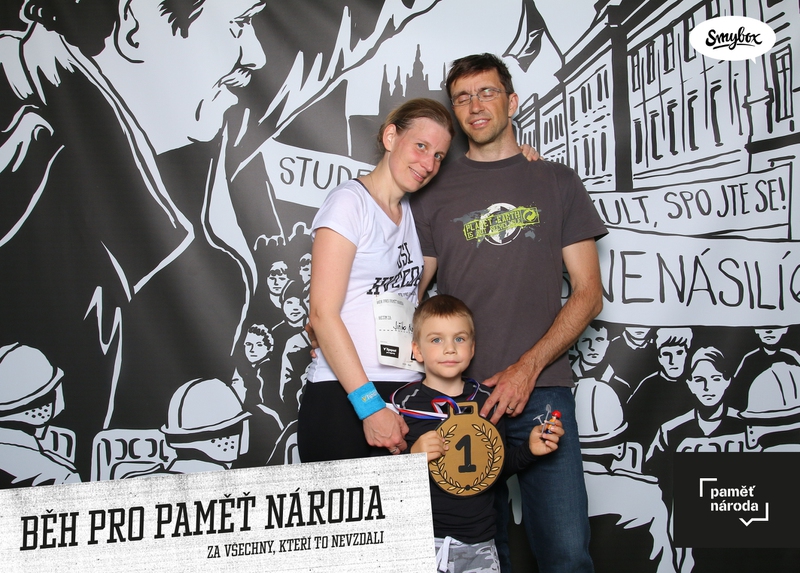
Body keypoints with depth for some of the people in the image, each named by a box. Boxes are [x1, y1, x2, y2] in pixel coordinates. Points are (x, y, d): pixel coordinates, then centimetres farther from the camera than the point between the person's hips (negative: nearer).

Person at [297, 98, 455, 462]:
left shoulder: (411, 212, 13)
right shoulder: (350, 202, -7)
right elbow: (322, 313, -13)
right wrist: (370, 405, -18)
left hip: (406, 395, 6)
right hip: (343, 399, -6)